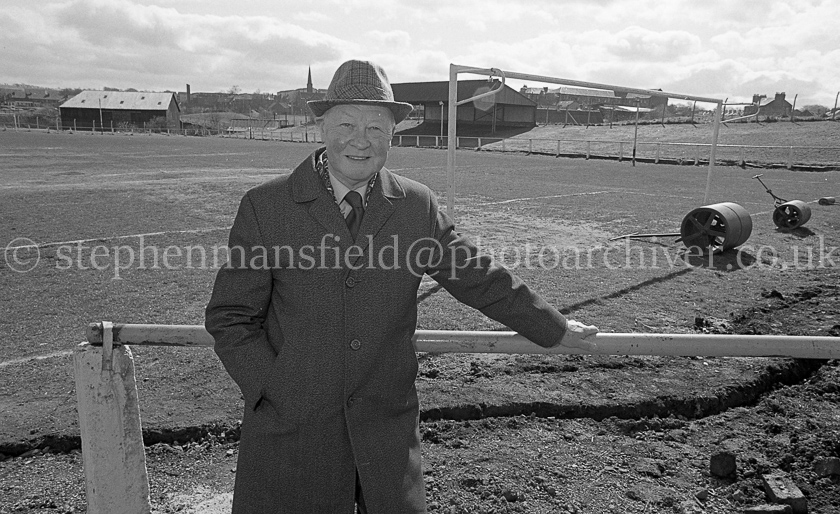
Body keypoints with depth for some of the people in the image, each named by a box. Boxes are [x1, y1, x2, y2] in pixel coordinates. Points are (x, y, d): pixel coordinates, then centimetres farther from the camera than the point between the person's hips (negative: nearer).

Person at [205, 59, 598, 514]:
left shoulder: (417, 206, -1)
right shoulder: (264, 207, -6)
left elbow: (480, 279, 8)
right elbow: (231, 315, -2)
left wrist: (554, 329, 15)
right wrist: (274, 392, -11)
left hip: (387, 425, 2)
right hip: (290, 425, -1)